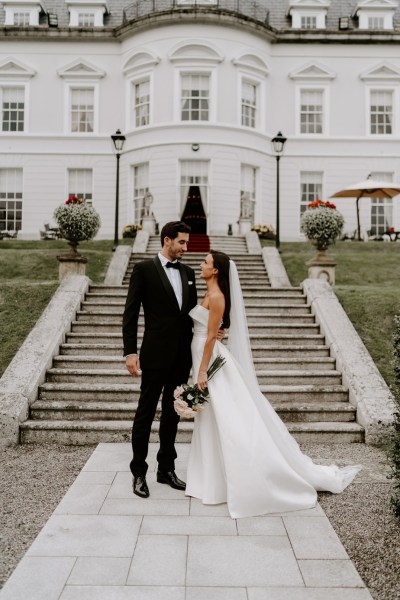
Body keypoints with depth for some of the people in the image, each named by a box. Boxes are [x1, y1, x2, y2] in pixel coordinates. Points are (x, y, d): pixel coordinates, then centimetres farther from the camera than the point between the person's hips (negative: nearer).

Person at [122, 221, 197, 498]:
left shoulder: (188, 273, 12)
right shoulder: (144, 269, -4)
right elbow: (130, 313, -7)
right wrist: (130, 352, -14)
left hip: (182, 356, 6)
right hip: (155, 355, -5)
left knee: (172, 413, 14)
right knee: (146, 413, 4)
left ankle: (167, 468, 27)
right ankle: (139, 472, 18)